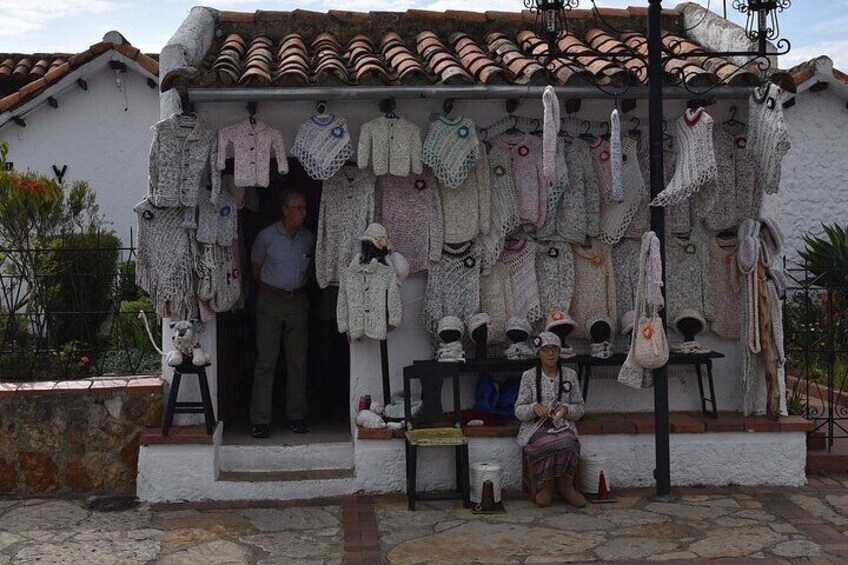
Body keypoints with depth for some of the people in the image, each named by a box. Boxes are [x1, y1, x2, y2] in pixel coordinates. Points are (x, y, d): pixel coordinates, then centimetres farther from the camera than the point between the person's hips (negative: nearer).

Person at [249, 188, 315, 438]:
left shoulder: (309, 238, 4)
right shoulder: (266, 236, -6)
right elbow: (256, 268, 6)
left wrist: (298, 288, 9)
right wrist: (272, 290, 3)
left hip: (298, 302, 3)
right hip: (270, 302, -3)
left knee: (298, 361, 5)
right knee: (265, 361, -3)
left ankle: (296, 416, 14)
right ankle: (260, 420, 2)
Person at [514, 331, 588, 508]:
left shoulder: (570, 375, 9)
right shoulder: (529, 376, 4)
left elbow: (579, 409, 11)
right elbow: (519, 411, 2)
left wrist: (567, 409, -11)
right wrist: (534, 408, -19)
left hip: (563, 427, 2)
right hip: (535, 429, -2)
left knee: (568, 444, -34)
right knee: (557, 444, -35)